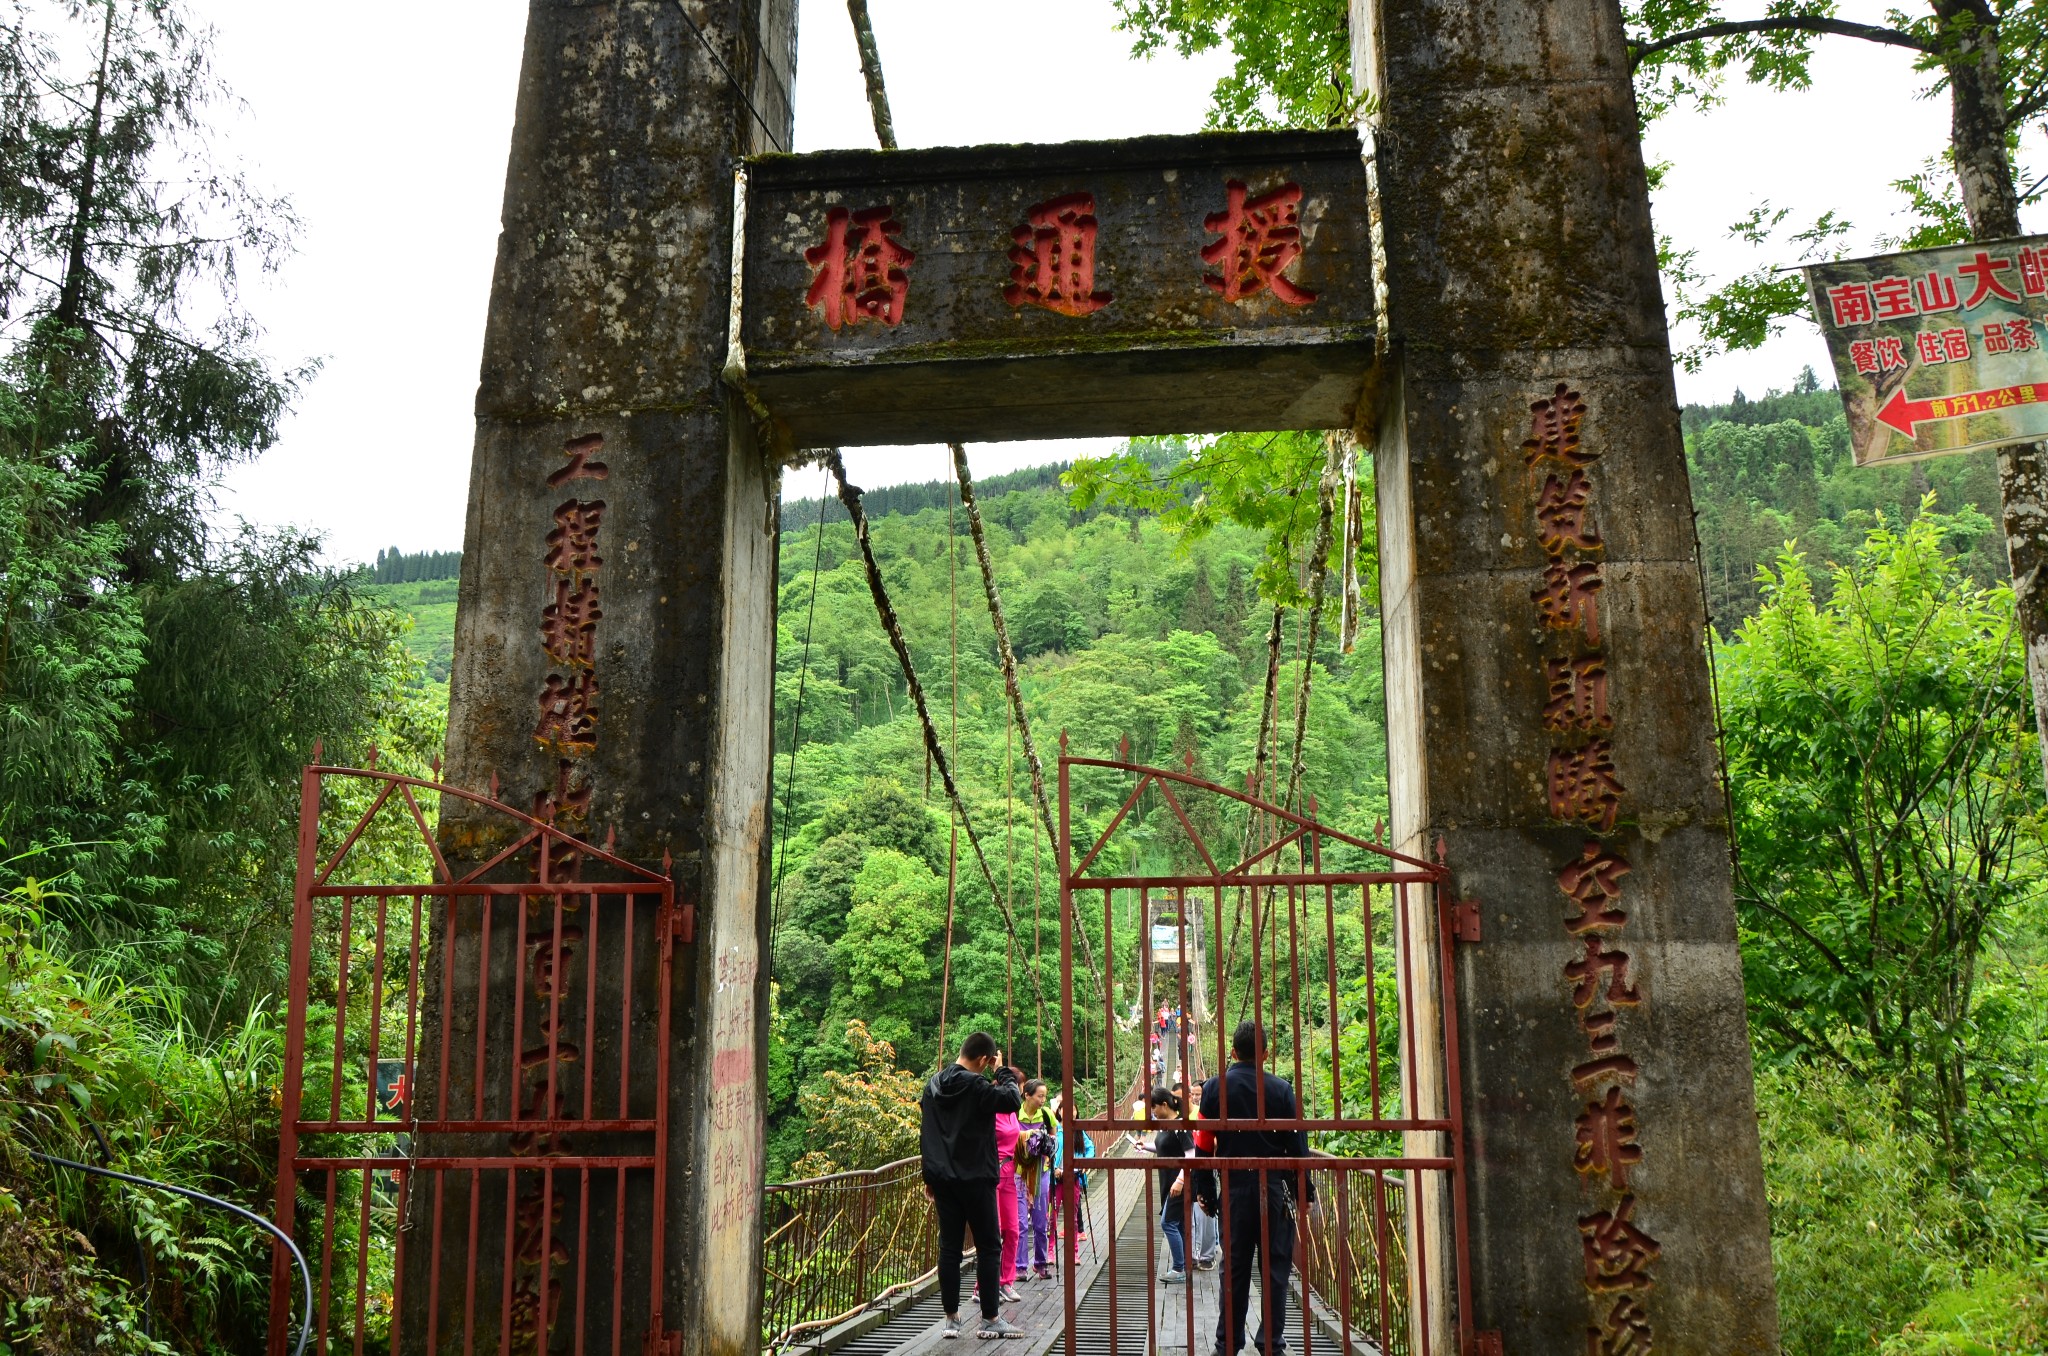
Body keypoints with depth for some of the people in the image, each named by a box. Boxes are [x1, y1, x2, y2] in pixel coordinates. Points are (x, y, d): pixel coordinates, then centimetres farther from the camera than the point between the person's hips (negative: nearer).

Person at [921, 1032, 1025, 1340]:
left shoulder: (933, 1085, 10)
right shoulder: (976, 1086, -15)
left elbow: (926, 1135, 14)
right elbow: (1013, 1100, -19)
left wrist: (929, 1177, 19)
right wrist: (1003, 1072, -4)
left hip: (943, 1180, 7)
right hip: (975, 1179, -7)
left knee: (949, 1248, 9)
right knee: (989, 1247, 3)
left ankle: (951, 1319, 12)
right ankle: (990, 1319, 6)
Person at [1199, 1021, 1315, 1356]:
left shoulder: (1215, 1088, -1)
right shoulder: (1282, 1089, -3)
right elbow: (1297, 1145, -2)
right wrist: (1305, 1191, 7)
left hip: (1234, 1190, 1)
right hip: (1275, 1188, -1)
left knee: (1234, 1269, 8)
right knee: (1274, 1267, 6)